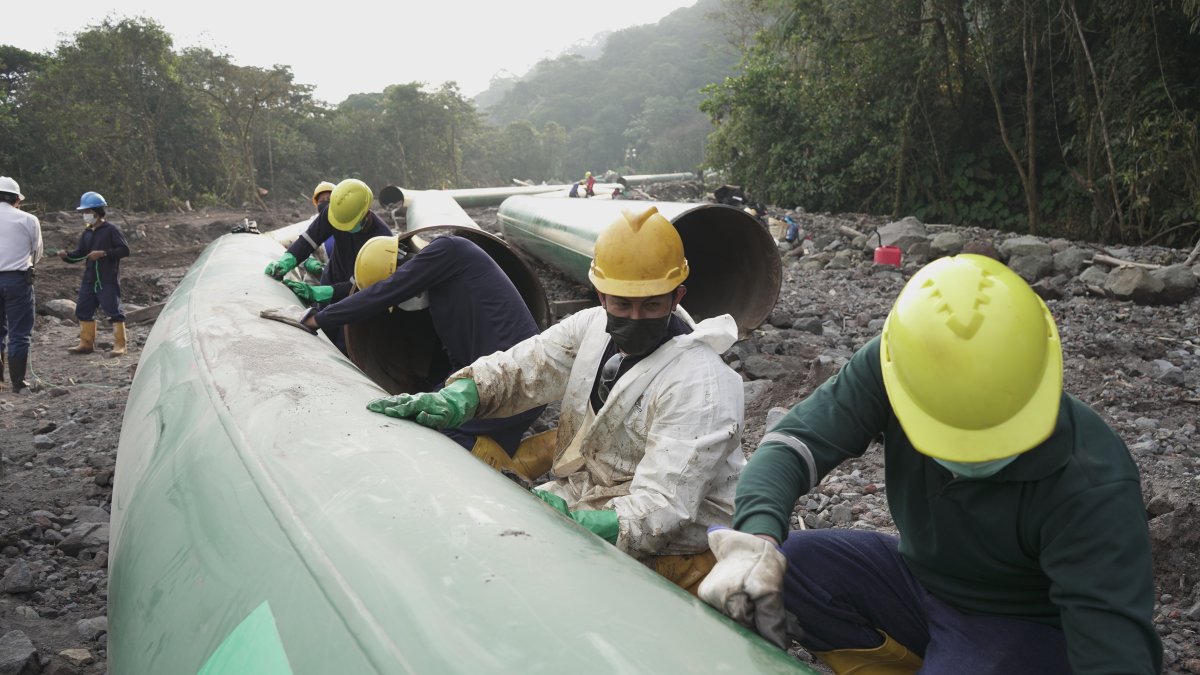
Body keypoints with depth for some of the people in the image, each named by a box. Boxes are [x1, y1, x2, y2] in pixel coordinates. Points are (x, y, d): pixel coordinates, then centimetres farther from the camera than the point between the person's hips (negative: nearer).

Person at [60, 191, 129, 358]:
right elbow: (79, 254, 14)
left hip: (108, 281, -8)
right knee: (83, 310, 11)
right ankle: (86, 343, 22)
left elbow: (125, 250, -12)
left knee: (114, 310, -7)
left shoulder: (111, 230, -7)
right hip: (89, 280, 8)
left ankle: (119, 345, 0)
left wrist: (103, 253, -19)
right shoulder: (87, 233, 13)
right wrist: (67, 255, -6)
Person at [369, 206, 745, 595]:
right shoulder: (593, 326, 1)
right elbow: (519, 368, 2)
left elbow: (662, 507, -27)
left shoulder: (699, 384, -22)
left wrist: (570, 524, -40)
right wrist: (457, 398, -19)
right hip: (577, 497, 7)